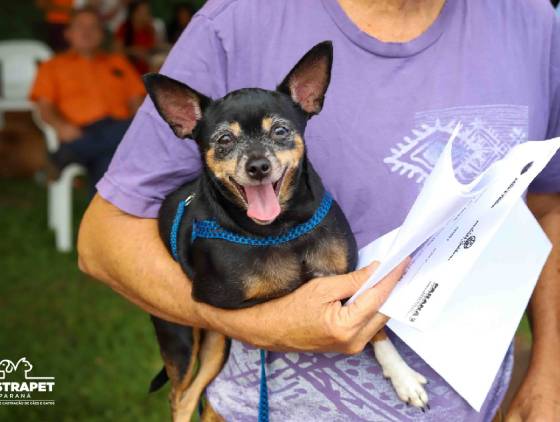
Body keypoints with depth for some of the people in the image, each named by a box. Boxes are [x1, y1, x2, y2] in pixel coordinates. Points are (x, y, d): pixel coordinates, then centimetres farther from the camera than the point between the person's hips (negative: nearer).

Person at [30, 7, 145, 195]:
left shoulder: (118, 62, 33)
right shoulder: (53, 66, 27)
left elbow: (137, 101, 21)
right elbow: (44, 107, 12)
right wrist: (60, 126, -13)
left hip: (121, 127, 2)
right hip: (83, 133, -2)